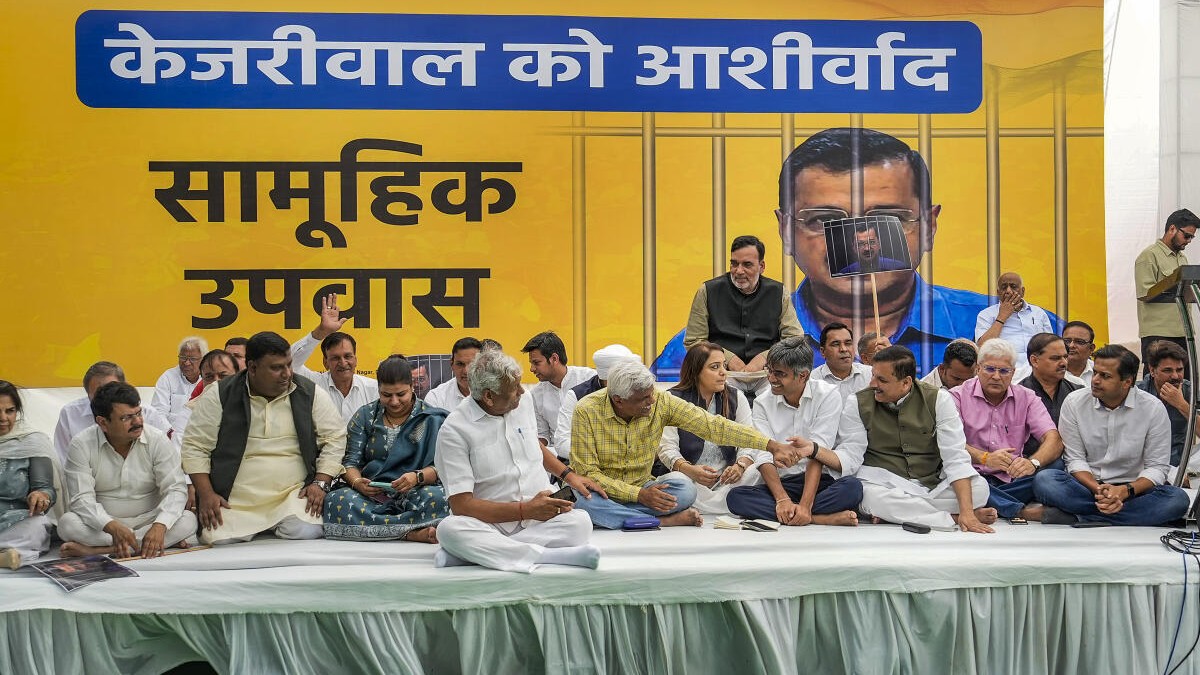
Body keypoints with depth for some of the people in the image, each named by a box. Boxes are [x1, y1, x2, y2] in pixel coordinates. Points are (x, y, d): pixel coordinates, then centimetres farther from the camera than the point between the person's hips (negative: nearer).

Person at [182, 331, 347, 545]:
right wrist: (206, 494, -9)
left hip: (293, 493, 0)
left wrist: (320, 483, -5)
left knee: (306, 533, -25)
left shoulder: (310, 393, 2)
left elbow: (335, 439, 6)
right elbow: (195, 447, 1)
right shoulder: (219, 397, -2)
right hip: (234, 500, 0)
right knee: (220, 540, -21)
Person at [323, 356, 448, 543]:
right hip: (371, 495, 3)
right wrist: (357, 482, -16)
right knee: (336, 501, -32)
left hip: (414, 494, -2)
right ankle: (413, 533, -35)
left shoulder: (432, 419, 7)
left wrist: (418, 477, -23)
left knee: (438, 498, -36)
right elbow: (351, 462, 7)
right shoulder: (364, 416, 14)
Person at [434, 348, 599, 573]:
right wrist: (526, 510, -17)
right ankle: (548, 555, -36)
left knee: (579, 521, -28)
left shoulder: (524, 402, 9)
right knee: (449, 529, -35)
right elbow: (461, 504, -15)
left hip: (540, 520, 4)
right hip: (490, 524, -4)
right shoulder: (454, 430, -10)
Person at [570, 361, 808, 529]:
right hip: (599, 490, -1)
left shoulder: (661, 402, -12)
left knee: (683, 487, -26)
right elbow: (587, 473, -18)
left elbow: (713, 426, -13)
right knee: (586, 503, -37)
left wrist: (772, 445, -20)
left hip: (640, 490, 1)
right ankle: (664, 520, -22)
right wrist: (639, 494, -28)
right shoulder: (587, 411, -19)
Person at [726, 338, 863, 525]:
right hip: (780, 484, 3)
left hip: (821, 482, -3)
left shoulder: (827, 395, -4)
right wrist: (782, 500, -24)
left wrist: (805, 505, -24)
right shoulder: (762, 404, 5)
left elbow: (817, 453, -13)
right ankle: (822, 518, -31)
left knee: (852, 487, -33)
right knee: (735, 496, -28)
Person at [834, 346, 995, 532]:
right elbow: (850, 455, -7)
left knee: (979, 487, -25)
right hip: (884, 485, -2)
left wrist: (966, 511, -22)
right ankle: (954, 518, -23)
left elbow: (955, 457, -10)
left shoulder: (938, 399, -4)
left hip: (933, 486, 2)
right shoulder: (858, 403, -2)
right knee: (870, 496, -37)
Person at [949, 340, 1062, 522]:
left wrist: (1033, 463, -23)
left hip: (1012, 480, 3)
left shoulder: (1027, 399, 13)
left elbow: (1054, 440, 0)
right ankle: (1024, 511, -33)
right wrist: (985, 458, -27)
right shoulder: (958, 396, 5)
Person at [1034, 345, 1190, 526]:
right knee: (1044, 480, -30)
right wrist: (1098, 490, -21)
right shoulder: (1074, 402, -2)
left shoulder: (1153, 408, -3)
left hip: (1131, 490, 1)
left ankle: (1077, 516, -30)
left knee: (1177, 499, -30)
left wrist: (1125, 491, -22)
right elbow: (1075, 459, -2)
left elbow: (1157, 467, -4)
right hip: (1087, 485, 0)